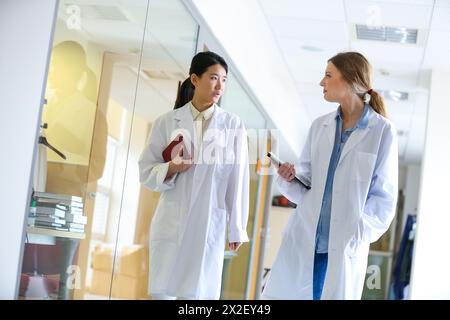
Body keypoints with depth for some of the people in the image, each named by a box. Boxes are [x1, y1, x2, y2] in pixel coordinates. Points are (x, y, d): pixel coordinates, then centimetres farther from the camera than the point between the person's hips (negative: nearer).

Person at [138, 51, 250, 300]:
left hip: (209, 226, -1)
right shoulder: (167, 122, 3)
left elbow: (238, 179, 2)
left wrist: (237, 229, 2)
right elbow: (146, 171, 6)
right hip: (170, 223, 1)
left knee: (195, 293, 0)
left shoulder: (233, 125, 2)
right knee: (161, 292, 4)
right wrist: (171, 168, -14)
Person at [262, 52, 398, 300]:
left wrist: (359, 233, -15)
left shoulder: (382, 131, -1)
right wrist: (289, 179, -7)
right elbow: (305, 187, 14)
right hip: (302, 241, 4)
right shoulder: (319, 126, 12)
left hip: (345, 249, -4)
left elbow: (384, 196, -2)